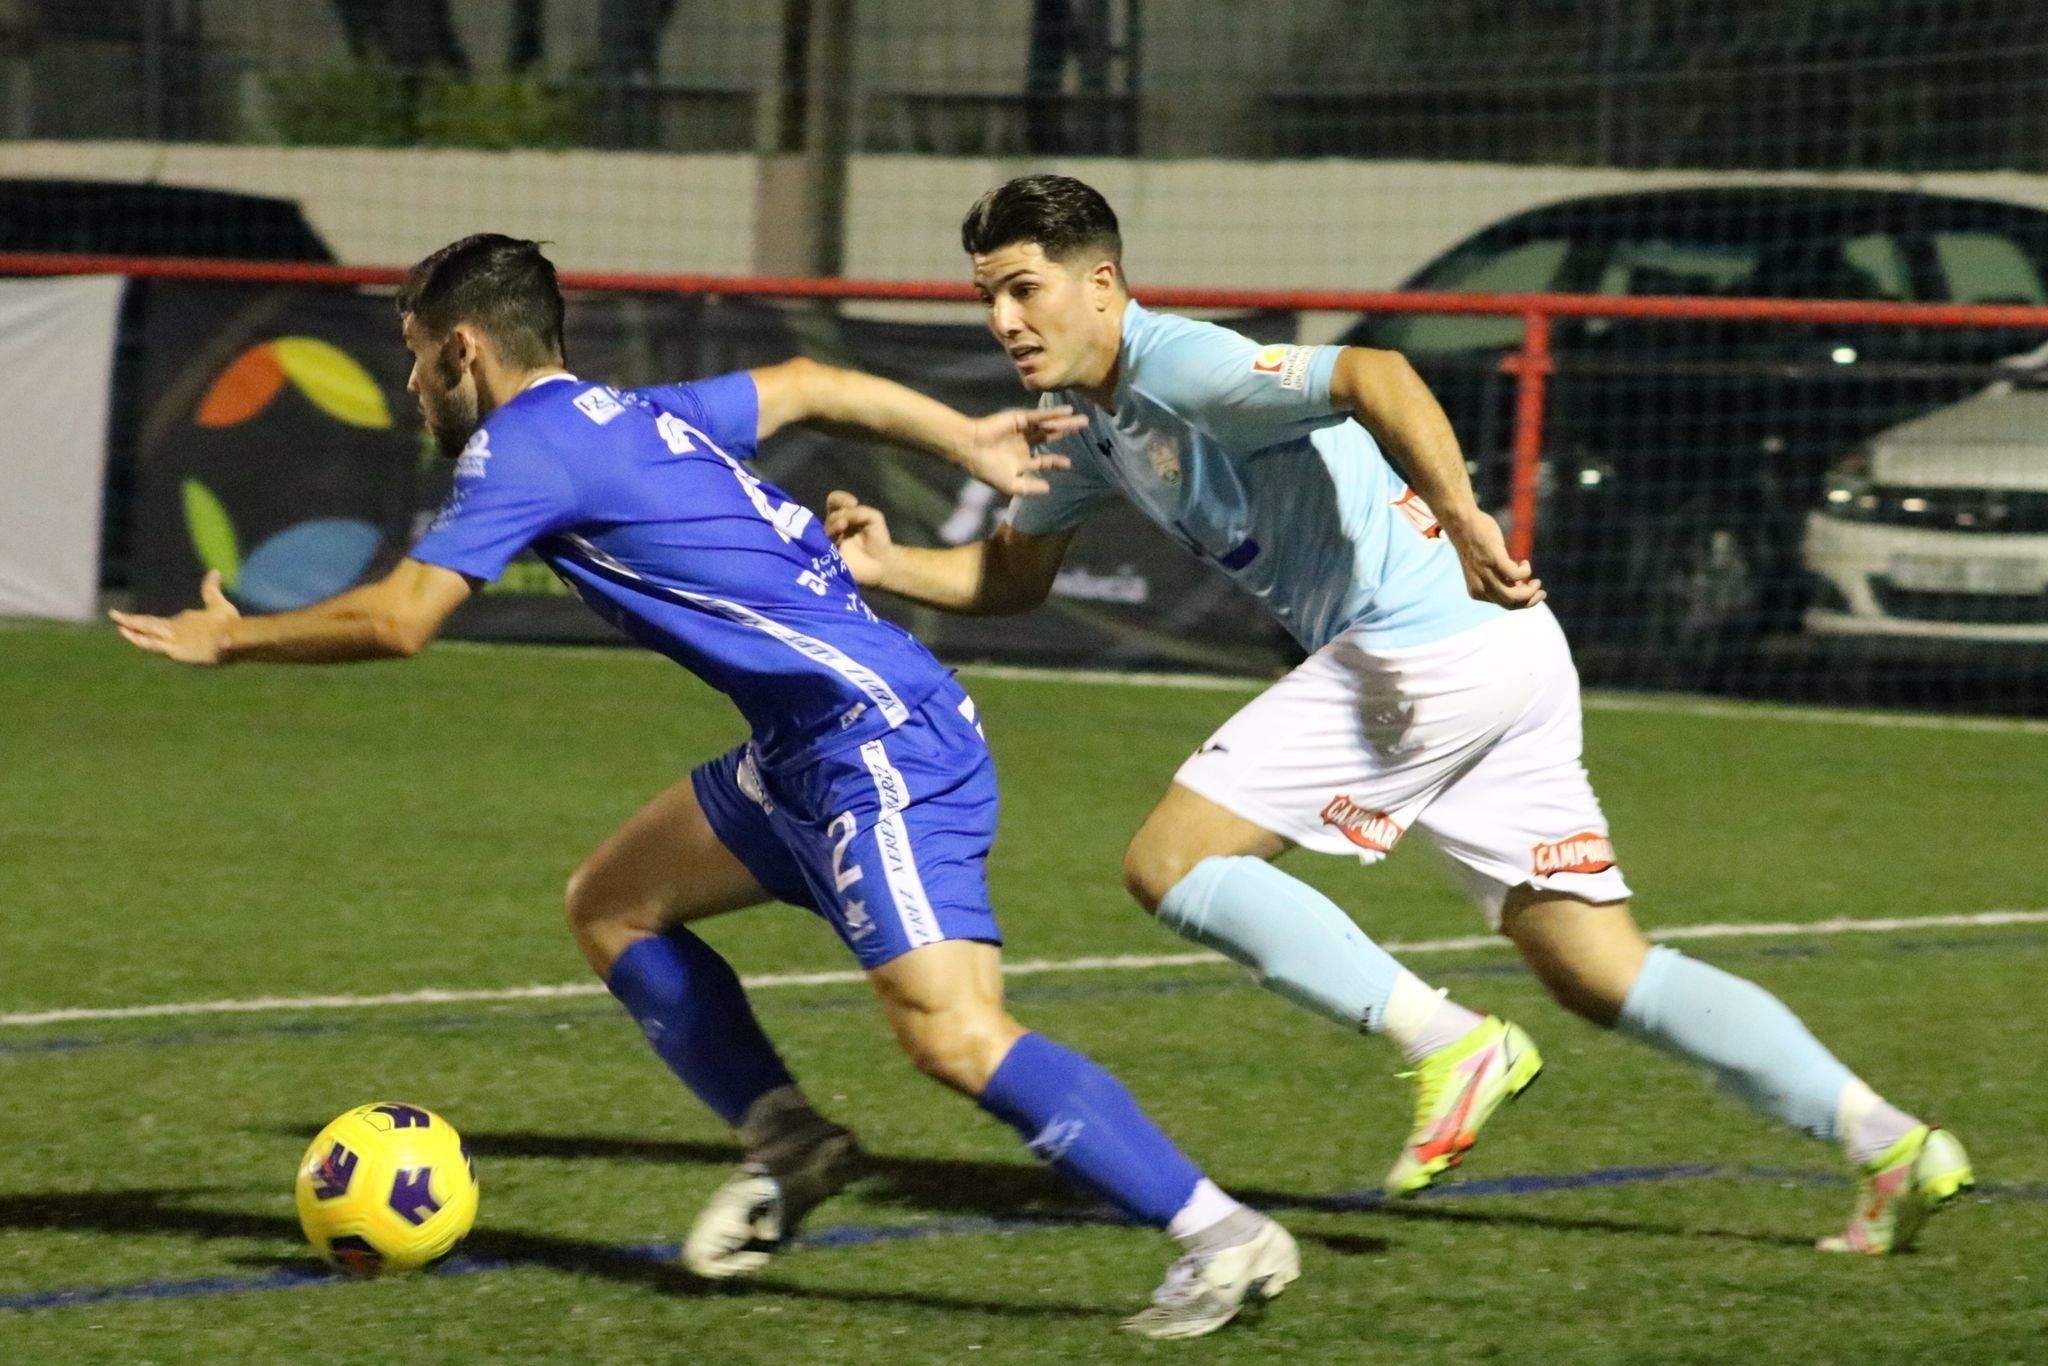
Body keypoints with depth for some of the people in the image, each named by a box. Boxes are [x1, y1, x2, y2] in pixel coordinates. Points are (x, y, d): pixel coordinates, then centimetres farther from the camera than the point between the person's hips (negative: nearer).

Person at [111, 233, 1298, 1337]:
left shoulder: (526, 446, -7)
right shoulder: (636, 418, 20)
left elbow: (398, 620, -12)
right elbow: (806, 385, 34)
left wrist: (232, 639, 3)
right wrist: (967, 442, 40)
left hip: (880, 739, -10)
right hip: (813, 752, 10)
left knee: (951, 1029, -20)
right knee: (611, 905, 18)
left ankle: (1225, 1236, -22)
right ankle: (786, 1141, 14)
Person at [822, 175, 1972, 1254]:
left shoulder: (1182, 367, -12)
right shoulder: (1086, 417, 17)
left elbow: (1373, 375, -28)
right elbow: (1014, 576, 29)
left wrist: (1461, 518, -41)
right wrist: (885, 564, 11)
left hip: (1429, 648, -10)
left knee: (1172, 864, -5)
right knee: (1602, 973, 9)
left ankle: (1449, 1043, -9)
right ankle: (1891, 1144, 4)